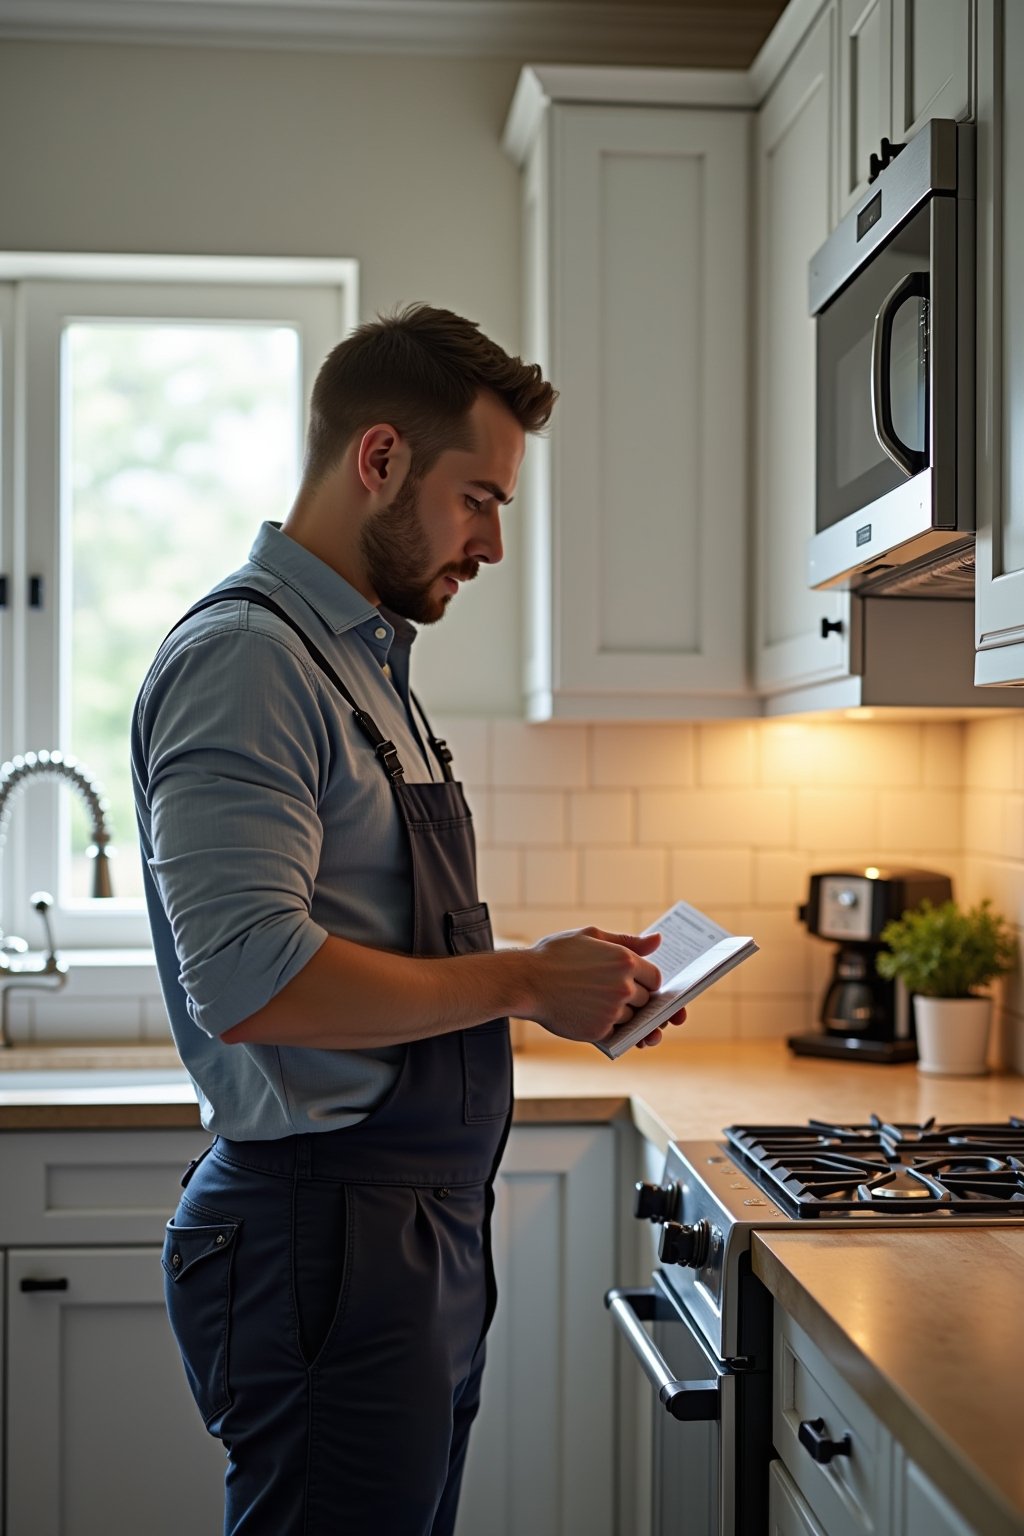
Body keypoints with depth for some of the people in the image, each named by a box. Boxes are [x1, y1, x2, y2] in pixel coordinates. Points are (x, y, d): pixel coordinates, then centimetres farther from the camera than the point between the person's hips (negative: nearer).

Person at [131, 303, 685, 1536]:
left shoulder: (365, 663, 17)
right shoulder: (242, 656, -15)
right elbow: (252, 981, -26)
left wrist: (559, 979, 8)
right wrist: (523, 983, -15)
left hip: (424, 1226, 10)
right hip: (327, 1236, -10)